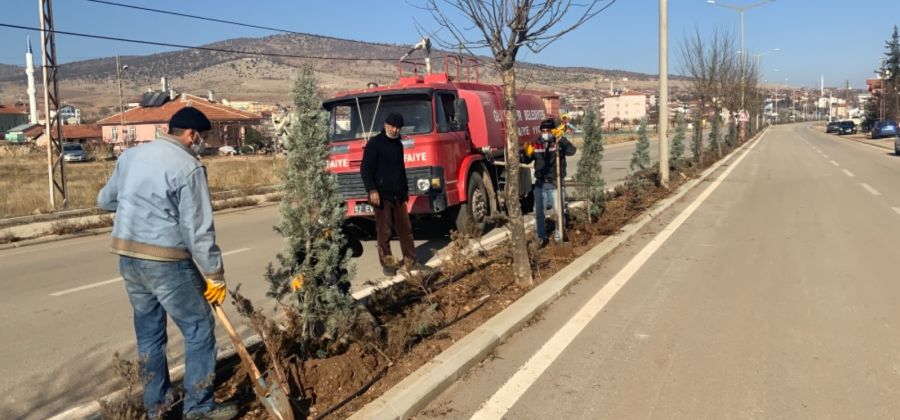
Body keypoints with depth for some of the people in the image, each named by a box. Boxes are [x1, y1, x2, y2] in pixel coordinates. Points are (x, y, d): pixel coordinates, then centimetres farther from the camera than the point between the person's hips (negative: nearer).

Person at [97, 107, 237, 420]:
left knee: (148, 331, 18)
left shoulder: (130, 155, 9)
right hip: (167, 262, -7)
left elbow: (105, 200, 20)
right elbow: (199, 230, -15)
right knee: (199, 329, 5)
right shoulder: (187, 167, -14)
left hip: (128, 258, 8)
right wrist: (215, 275, -9)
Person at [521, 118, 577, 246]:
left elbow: (571, 151, -26)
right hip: (540, 184, 3)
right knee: (539, 212, 10)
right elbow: (526, 160, 9)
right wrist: (526, 154, -14)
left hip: (555, 184, -3)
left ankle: (559, 235, 22)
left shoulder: (559, 143, -8)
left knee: (559, 211, 4)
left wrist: (562, 139, -41)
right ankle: (541, 237, 23)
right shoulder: (536, 145, 3)